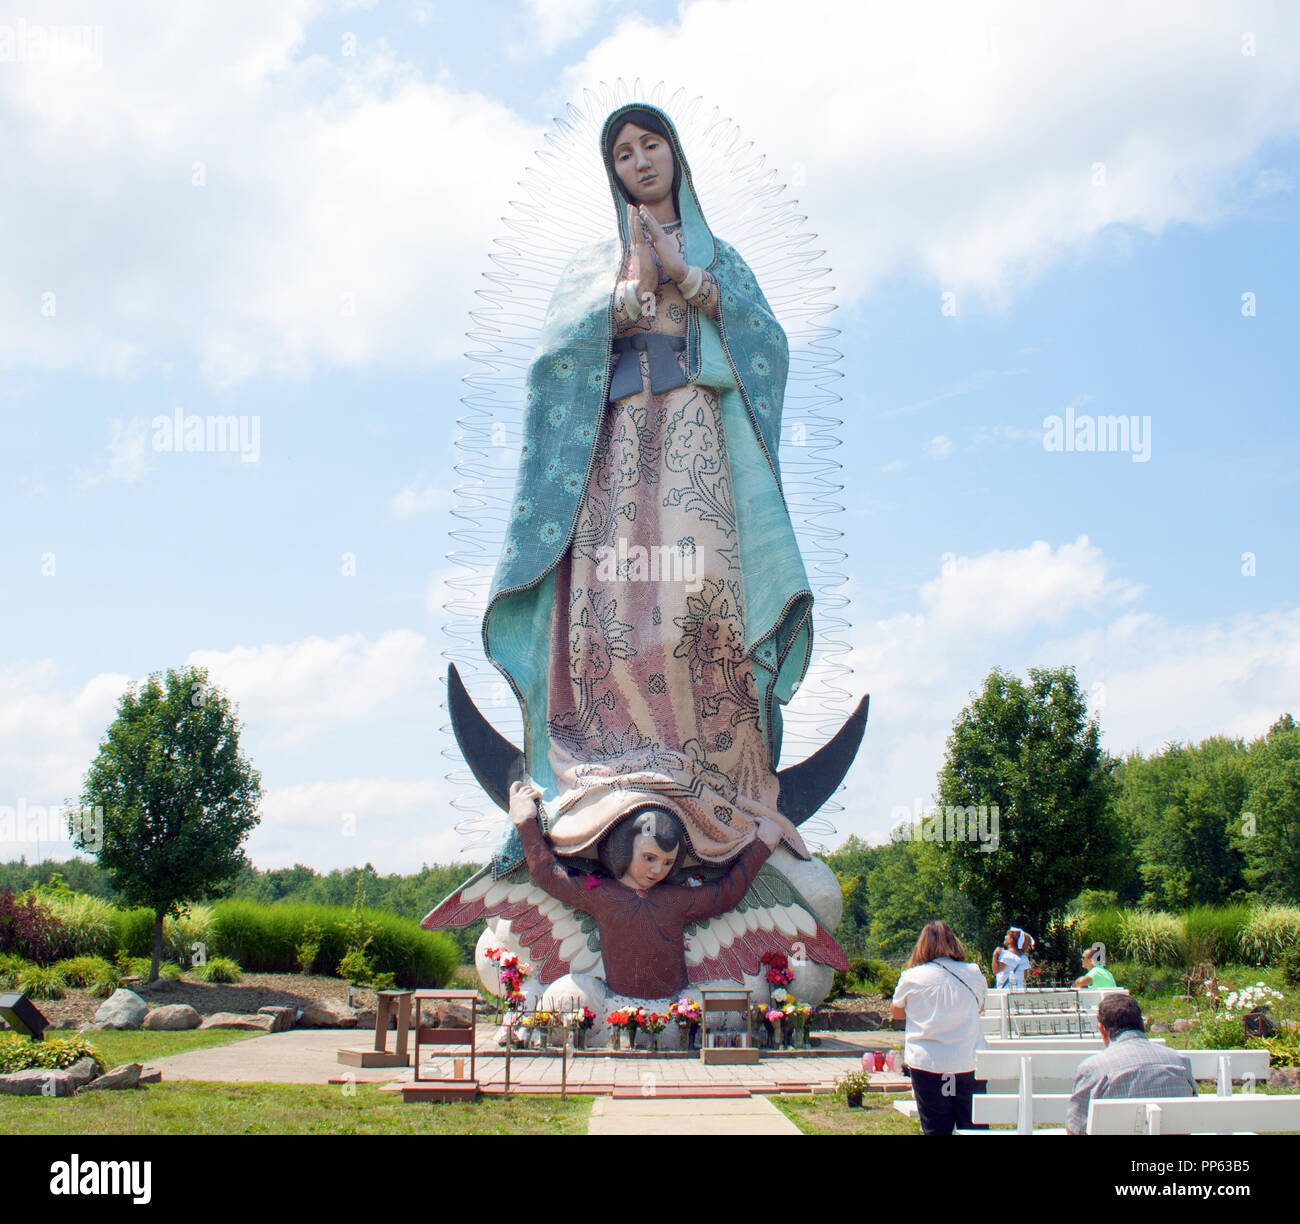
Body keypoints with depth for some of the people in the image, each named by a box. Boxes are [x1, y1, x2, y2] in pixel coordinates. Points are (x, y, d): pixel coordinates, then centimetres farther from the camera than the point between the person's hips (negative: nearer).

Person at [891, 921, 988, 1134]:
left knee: (935, 1130, 5)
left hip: (926, 1064, -1)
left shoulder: (911, 978, -3)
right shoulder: (974, 974, 1)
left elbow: (896, 1013, 14)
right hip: (969, 1063, 1)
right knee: (975, 1127, 8)